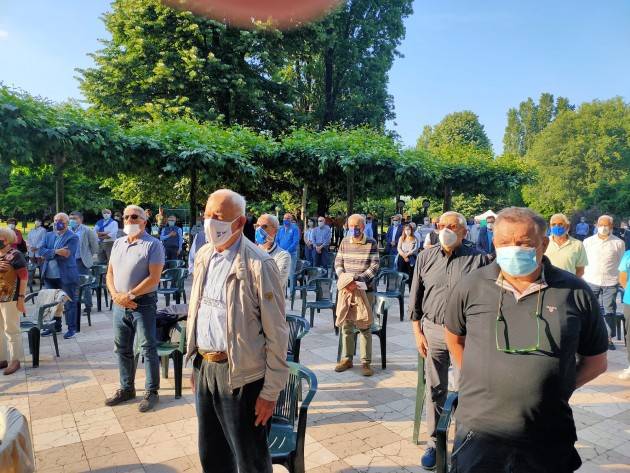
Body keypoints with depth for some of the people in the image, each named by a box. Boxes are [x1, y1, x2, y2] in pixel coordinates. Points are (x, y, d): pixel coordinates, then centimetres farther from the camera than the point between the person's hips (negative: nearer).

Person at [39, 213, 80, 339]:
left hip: (66, 276, -6)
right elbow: (41, 251, -2)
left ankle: (72, 328, 12)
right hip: (50, 276, 7)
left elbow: (66, 255, -19)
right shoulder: (49, 236, 12)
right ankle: (55, 326, 29)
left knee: (69, 303, 2)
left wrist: (49, 254, -12)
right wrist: (56, 252, -18)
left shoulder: (73, 237, -7)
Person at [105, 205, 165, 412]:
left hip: (143, 304, -6)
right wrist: (115, 295, -6)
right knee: (122, 349, 15)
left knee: (148, 348, 2)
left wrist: (129, 295, -17)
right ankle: (126, 388, 30)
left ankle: (151, 392, 14)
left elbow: (154, 278, -16)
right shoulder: (118, 243, 11)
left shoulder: (153, 245, -10)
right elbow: (110, 272, 12)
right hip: (119, 304, 7)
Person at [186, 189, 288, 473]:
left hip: (240, 374, -7)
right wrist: (196, 364, 15)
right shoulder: (203, 255, 5)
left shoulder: (258, 264, -18)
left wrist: (271, 392, -13)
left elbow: (276, 333, -15)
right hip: (204, 367, 7)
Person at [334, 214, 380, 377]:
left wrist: (358, 280, -23)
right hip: (346, 289, 3)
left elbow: (374, 266, -10)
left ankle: (366, 362, 13)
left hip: (365, 290, -3)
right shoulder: (344, 242, 6)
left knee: (364, 327, 3)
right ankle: (347, 359, 23)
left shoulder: (371, 243, -5)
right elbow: (338, 263, 5)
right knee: (346, 325, 10)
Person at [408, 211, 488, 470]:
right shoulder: (426, 257, 3)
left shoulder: (478, 258, -6)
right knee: (435, 389, 13)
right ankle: (434, 442, 29)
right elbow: (415, 297, 7)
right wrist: (418, 332, 4)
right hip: (432, 330, 3)